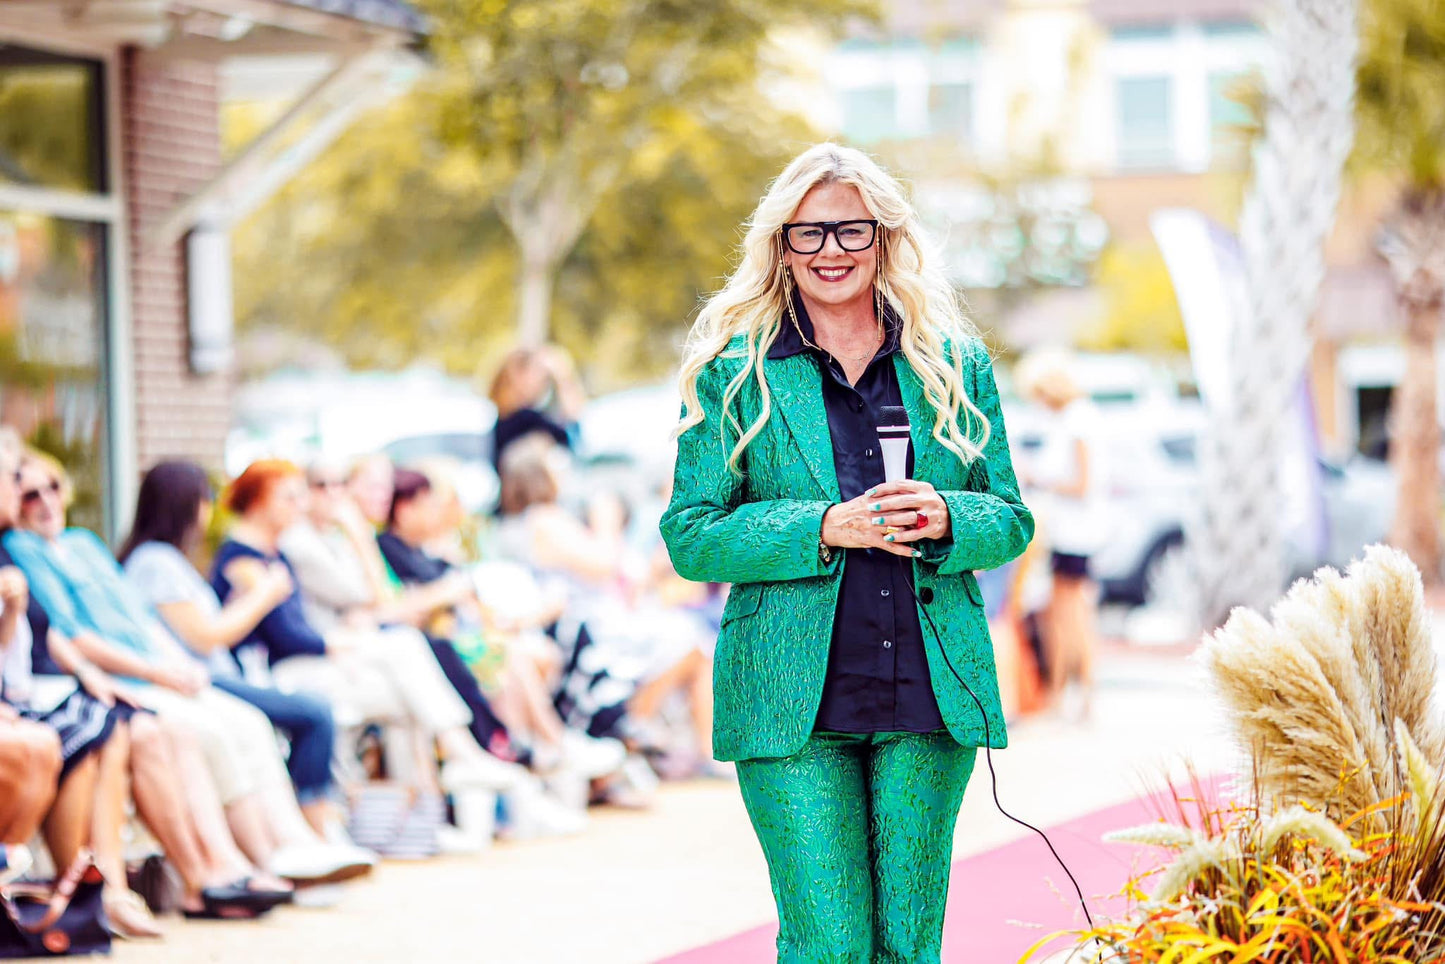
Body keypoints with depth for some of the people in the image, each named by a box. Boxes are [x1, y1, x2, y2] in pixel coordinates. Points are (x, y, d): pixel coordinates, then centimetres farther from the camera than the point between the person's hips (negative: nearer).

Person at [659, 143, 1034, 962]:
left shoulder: (957, 365, 10)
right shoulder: (732, 371, 3)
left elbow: (1012, 521, 13)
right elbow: (691, 538, -1)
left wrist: (945, 520, -10)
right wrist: (826, 528, -15)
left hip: (931, 703, 3)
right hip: (793, 705, -2)